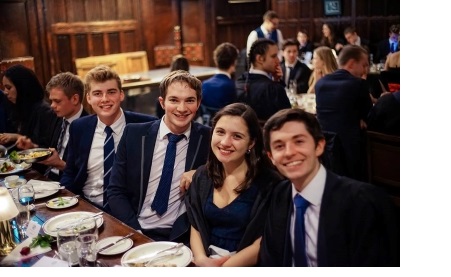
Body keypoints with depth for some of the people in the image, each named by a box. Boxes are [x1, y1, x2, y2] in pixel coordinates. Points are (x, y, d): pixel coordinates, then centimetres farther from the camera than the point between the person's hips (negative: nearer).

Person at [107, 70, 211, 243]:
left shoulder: (208, 139, -2)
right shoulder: (134, 134, 1)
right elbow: (115, 192, 3)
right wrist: (136, 232, -10)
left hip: (180, 237, -1)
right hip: (134, 232, 1)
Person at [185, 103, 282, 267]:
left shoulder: (268, 182, -10)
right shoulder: (202, 176, 5)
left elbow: (265, 243, -11)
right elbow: (195, 227, 7)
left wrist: (222, 268, -16)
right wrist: (201, 259, -11)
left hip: (242, 267, -3)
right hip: (204, 261, 4)